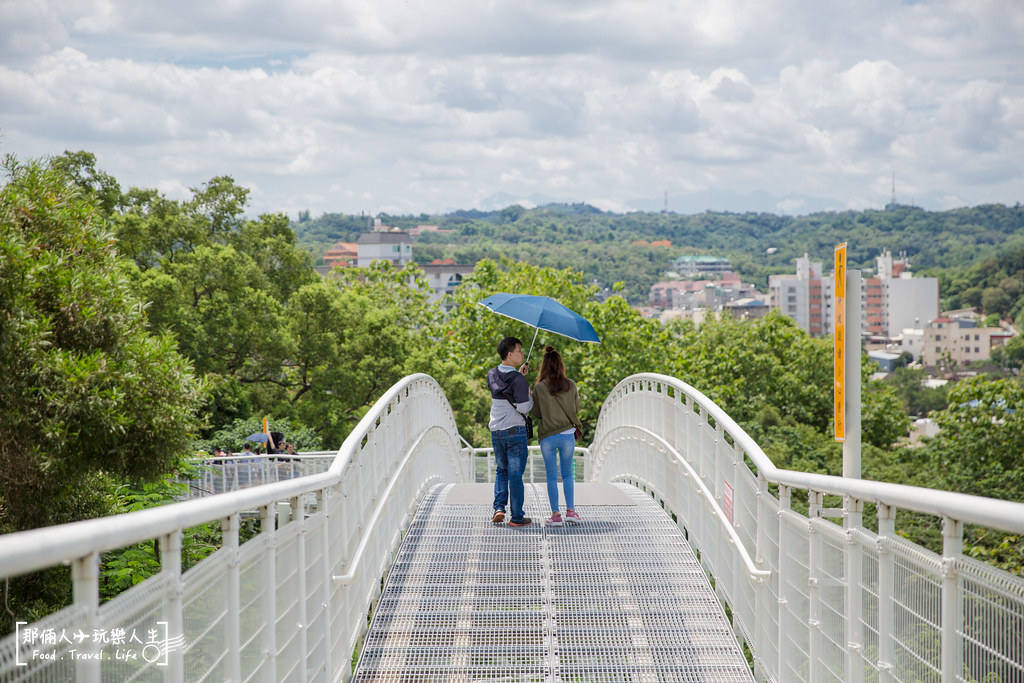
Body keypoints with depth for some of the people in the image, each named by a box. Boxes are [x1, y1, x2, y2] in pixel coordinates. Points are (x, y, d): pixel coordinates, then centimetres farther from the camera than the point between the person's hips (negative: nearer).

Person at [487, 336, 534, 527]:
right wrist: (531, 397, 1)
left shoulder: (492, 375, 5)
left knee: (501, 470, 19)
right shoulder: (518, 380, -16)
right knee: (515, 474, 1)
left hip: (496, 431, 5)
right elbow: (522, 407, -19)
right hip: (515, 432, -5)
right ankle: (516, 517, 5)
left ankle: (499, 508, 5)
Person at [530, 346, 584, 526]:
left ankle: (555, 515, 4)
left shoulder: (539, 387, -8)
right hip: (567, 435, 1)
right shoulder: (571, 385, -2)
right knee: (567, 474, 14)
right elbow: (576, 409, 7)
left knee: (551, 476, 5)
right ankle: (570, 510, 8)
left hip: (547, 436, -1)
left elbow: (536, 412, -2)